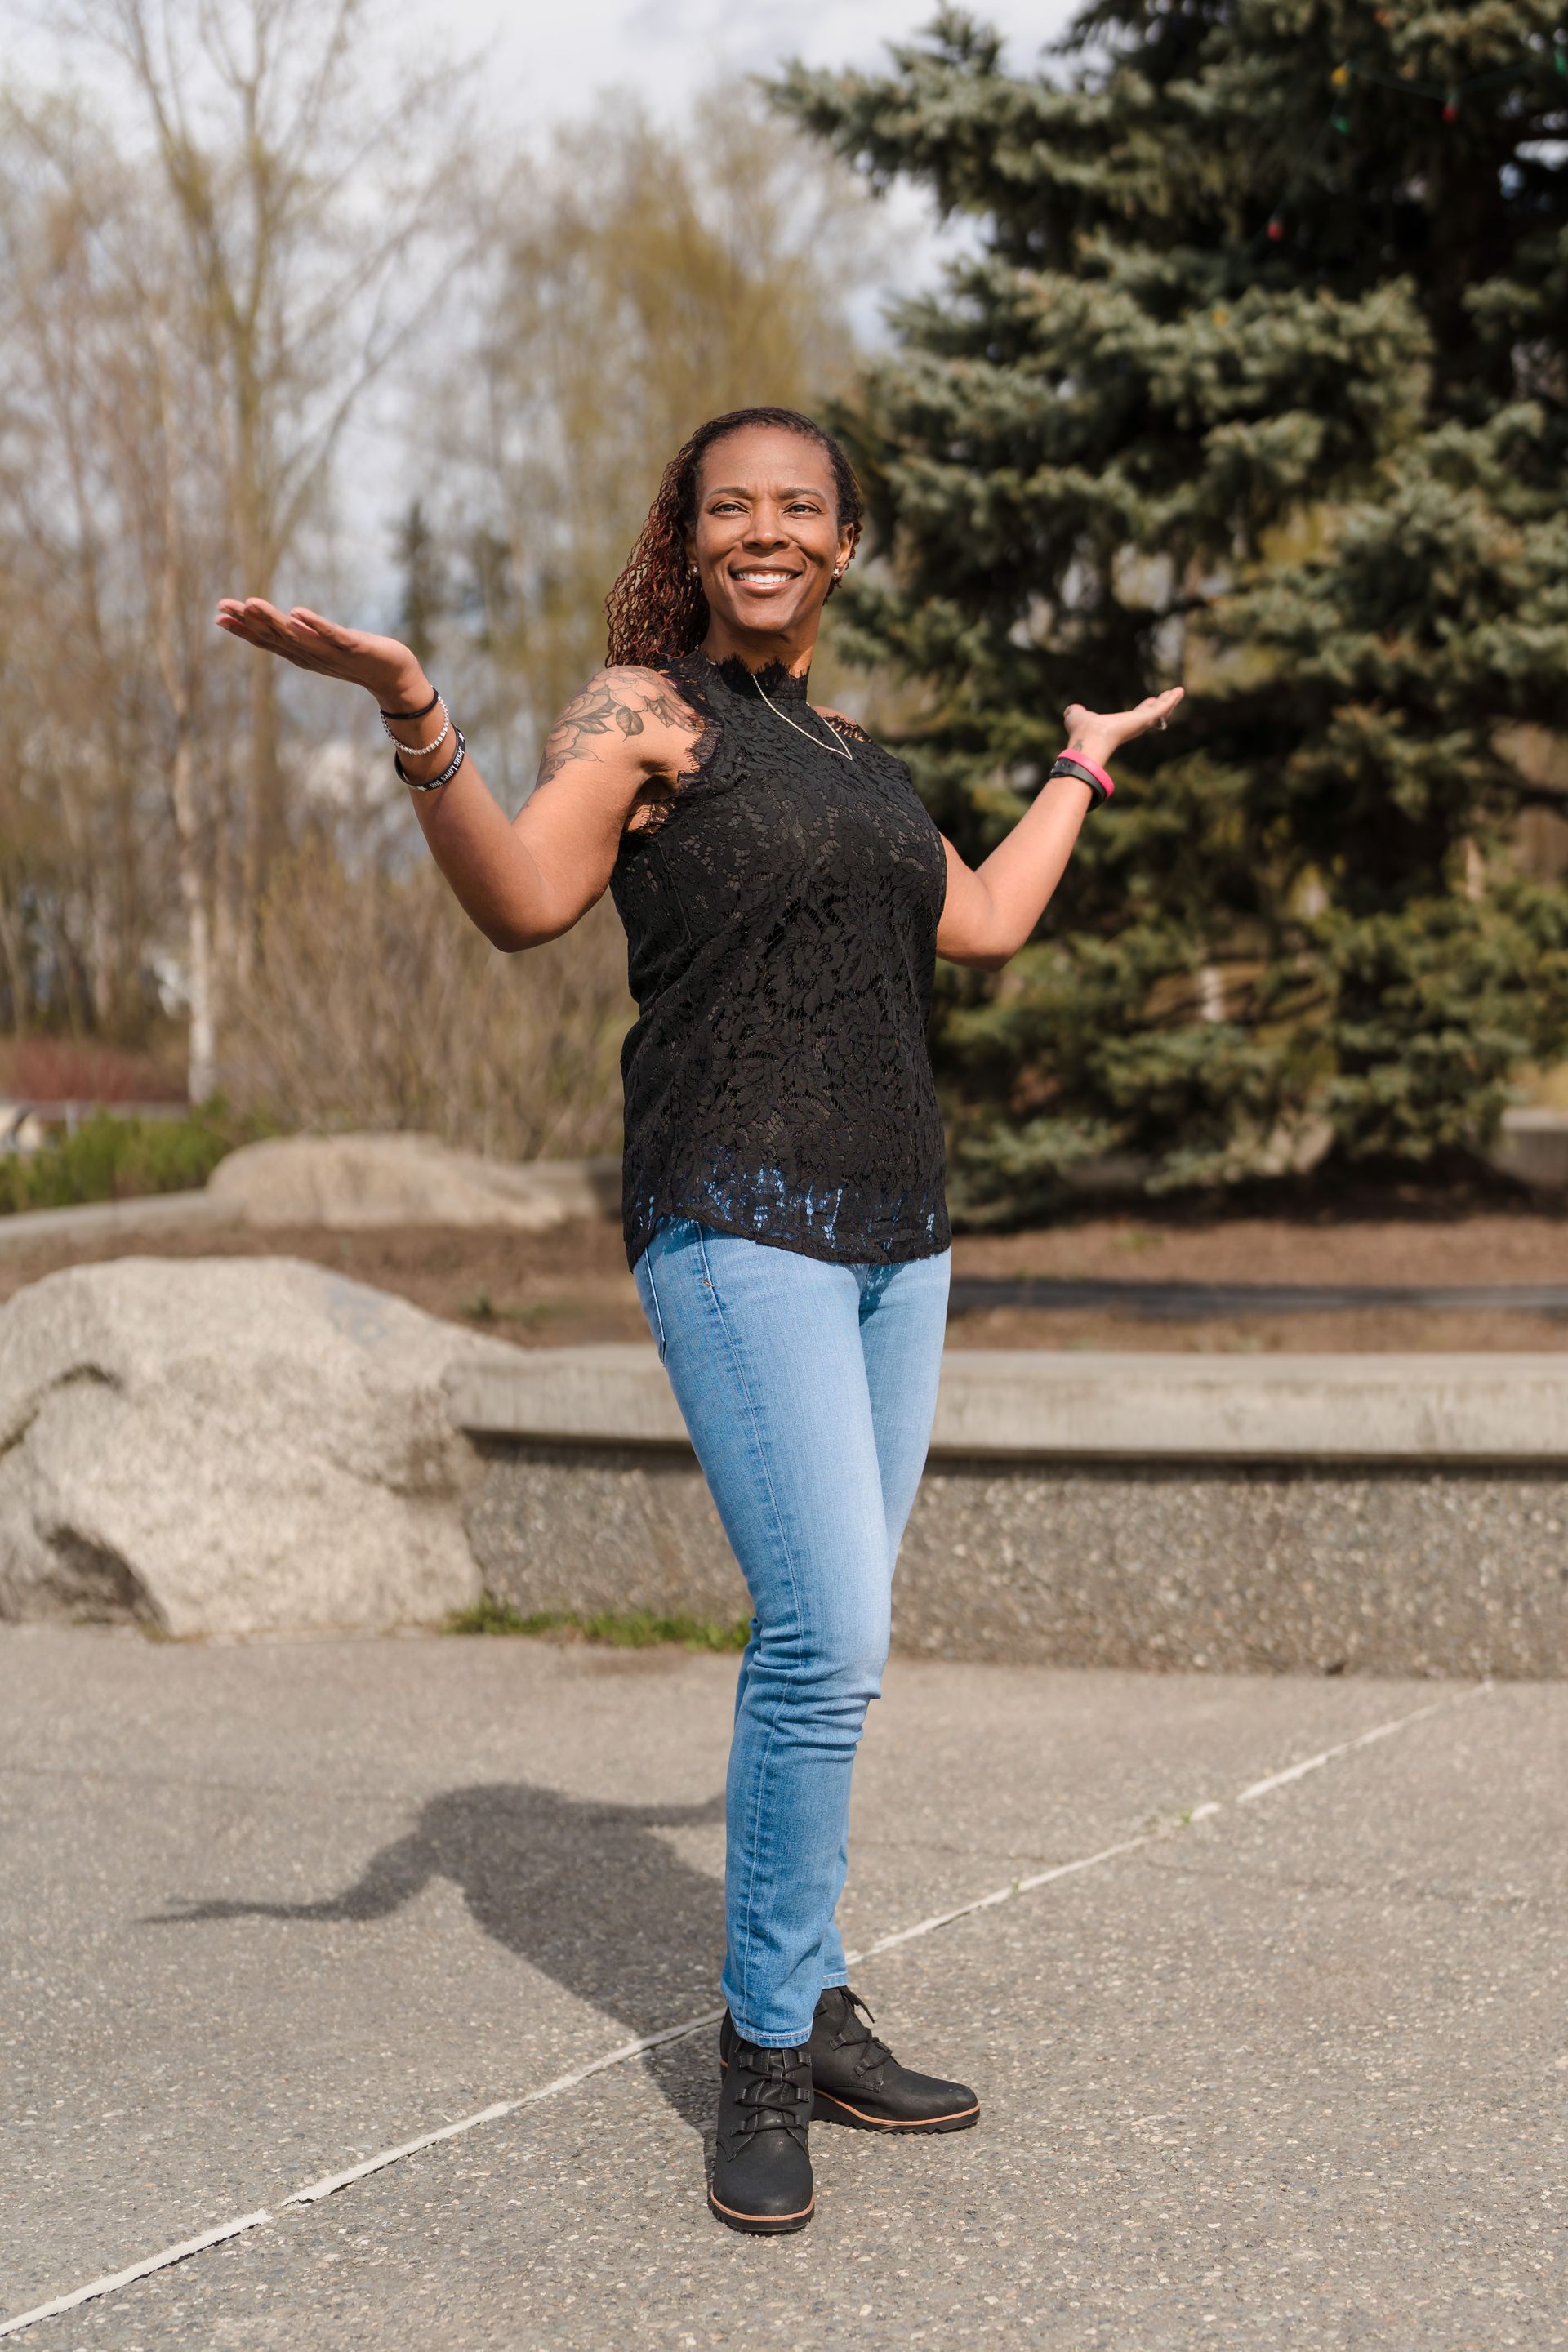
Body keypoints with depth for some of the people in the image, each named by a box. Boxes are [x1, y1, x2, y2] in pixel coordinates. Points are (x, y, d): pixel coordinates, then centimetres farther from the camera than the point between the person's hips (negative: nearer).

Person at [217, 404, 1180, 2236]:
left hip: (891, 1229, 7)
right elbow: (523, 900, -16)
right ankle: (765, 2050, 0)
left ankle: (807, 2013, 19)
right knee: (828, 1638, -15)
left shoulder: (845, 749, 19)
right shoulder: (644, 709, -2)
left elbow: (983, 928, 23)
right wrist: (412, 717, -31)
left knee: (827, 1642, 9)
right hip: (737, 1220, -7)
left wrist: (1082, 770, 35)